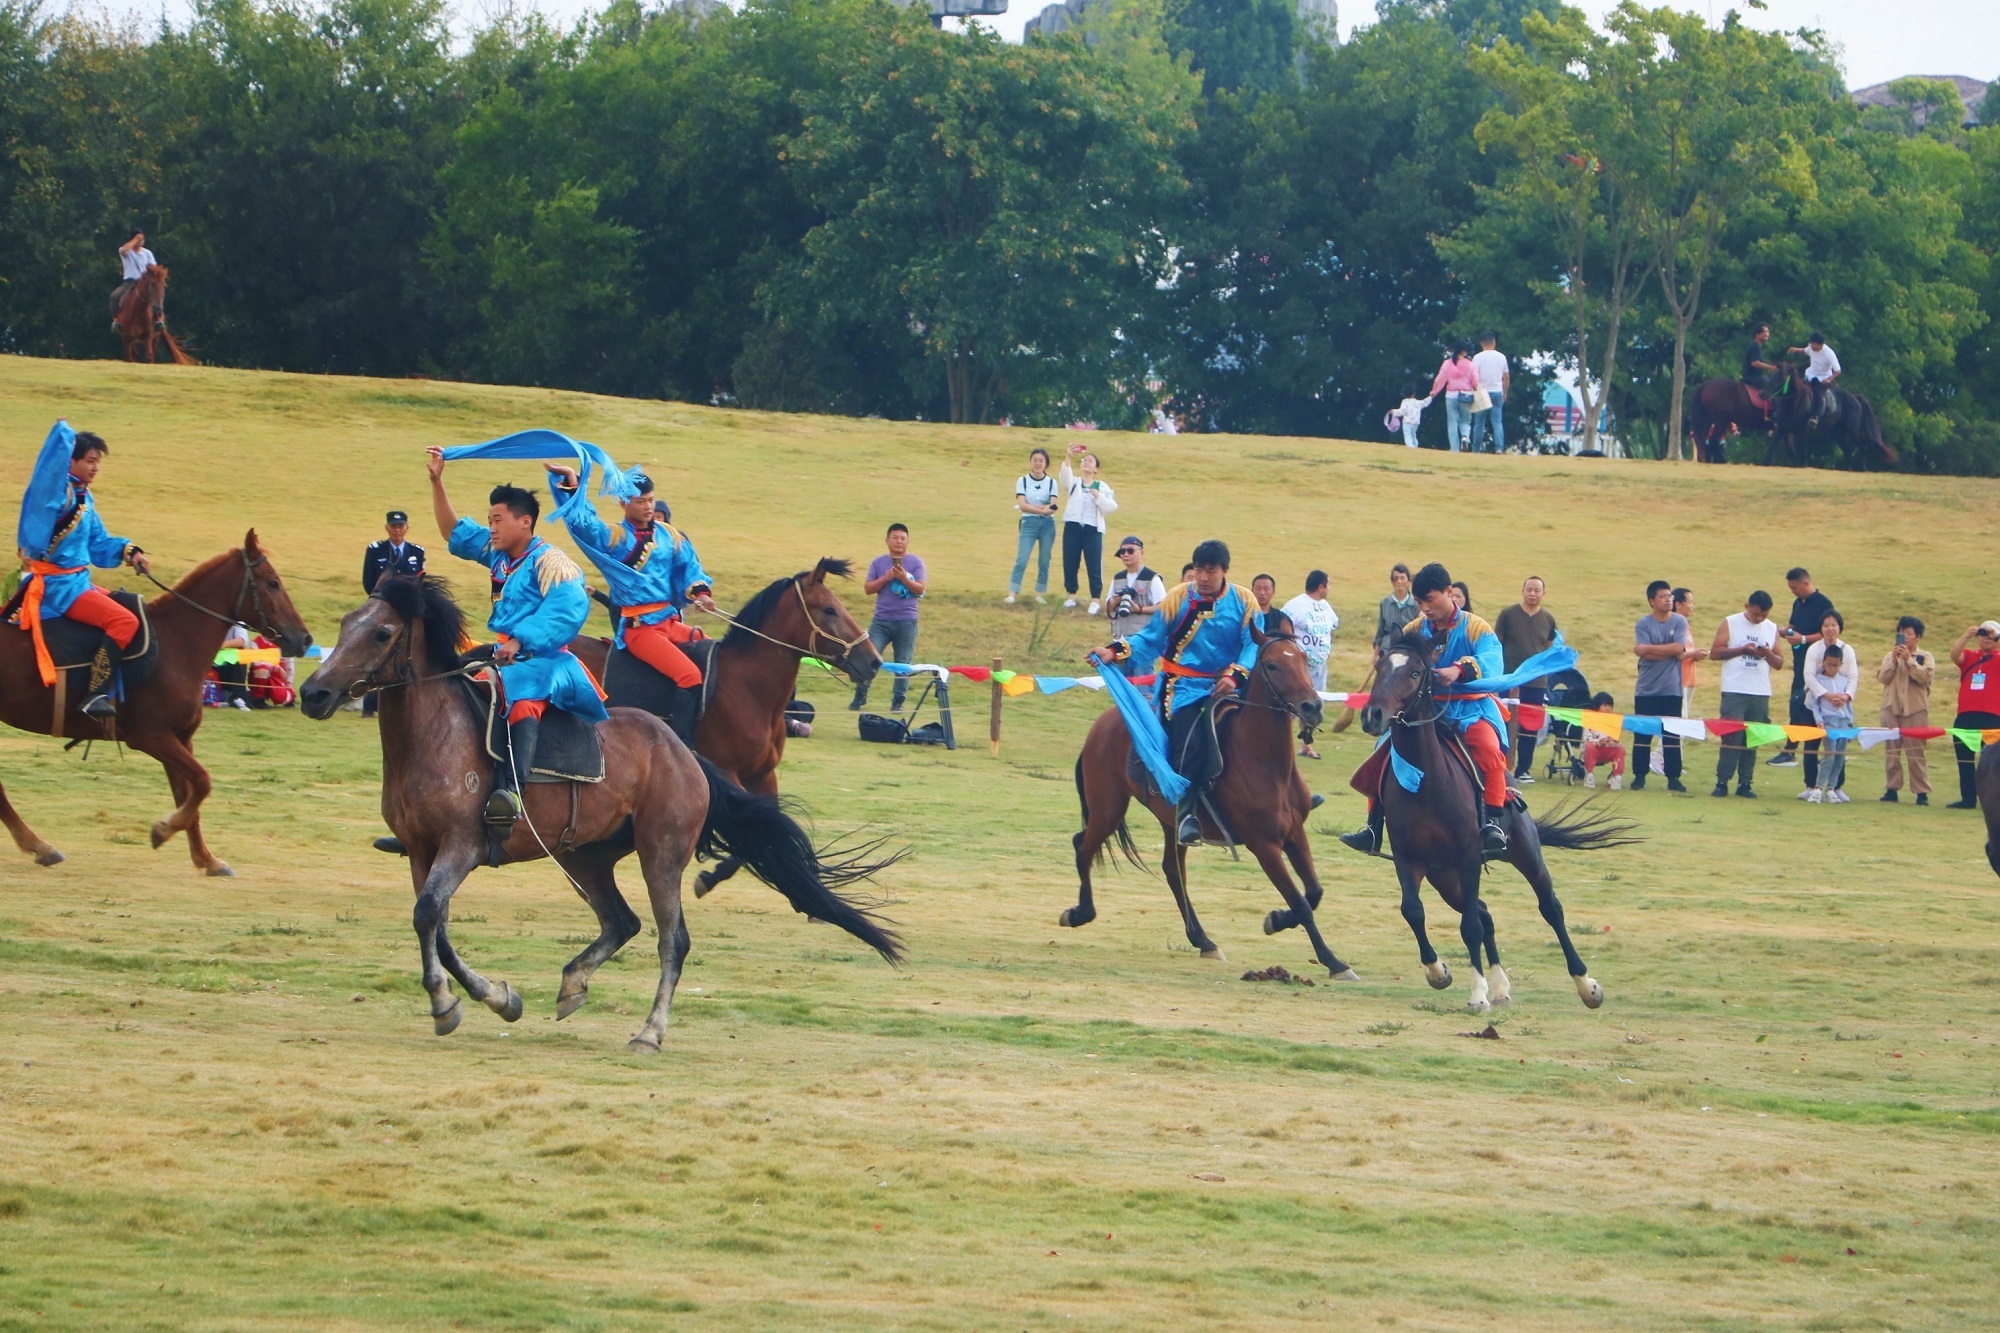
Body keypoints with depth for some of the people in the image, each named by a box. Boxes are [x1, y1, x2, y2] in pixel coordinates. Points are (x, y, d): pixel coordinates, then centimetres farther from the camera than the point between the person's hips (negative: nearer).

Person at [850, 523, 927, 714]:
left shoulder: (916, 563, 2)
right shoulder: (878, 563, 7)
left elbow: (920, 589, -6)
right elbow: (868, 588, 2)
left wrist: (904, 578, -22)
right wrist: (885, 579, -13)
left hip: (906, 621, -1)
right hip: (881, 620, 1)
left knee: (903, 663, 1)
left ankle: (898, 701, 9)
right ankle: (860, 696, 4)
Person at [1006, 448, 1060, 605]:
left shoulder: (1051, 483, 6)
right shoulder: (1022, 481, 3)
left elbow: (1052, 507, -5)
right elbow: (1023, 505, -8)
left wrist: (1031, 507, -16)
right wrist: (1043, 509, -18)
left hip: (1047, 524, 2)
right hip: (1029, 523, -2)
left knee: (1044, 562, 2)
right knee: (1021, 561, -12)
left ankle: (1040, 594, 10)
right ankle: (1011, 595, -17)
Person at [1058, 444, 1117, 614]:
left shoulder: (1101, 487, 8)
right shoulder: (1073, 482, 9)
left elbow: (1112, 507, 0)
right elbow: (1065, 475, -15)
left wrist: (1099, 497, -15)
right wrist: (1069, 458, -31)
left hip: (1093, 529, -2)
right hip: (1073, 527, 2)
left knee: (1094, 565, -6)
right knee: (1070, 563, 4)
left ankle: (1095, 600, -2)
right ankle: (1071, 595, 17)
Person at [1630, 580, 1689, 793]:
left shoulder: (1679, 622, 3)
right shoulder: (1643, 624, 0)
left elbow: (1678, 649, -11)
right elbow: (1644, 654, -11)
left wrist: (1649, 649, -9)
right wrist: (1667, 651, -13)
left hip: (1672, 690, 0)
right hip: (1646, 689, 0)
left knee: (1672, 735, 1)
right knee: (1642, 734, 1)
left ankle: (1673, 777, 5)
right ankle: (1639, 775, 8)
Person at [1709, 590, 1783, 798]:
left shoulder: (1772, 629, 12)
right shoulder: (1729, 624, 2)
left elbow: (1779, 662, 13)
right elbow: (1715, 652, -4)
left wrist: (1768, 654, -9)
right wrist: (1742, 650, -14)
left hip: (1761, 693, 3)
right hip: (1734, 692, -3)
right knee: (1731, 738, -8)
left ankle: (1745, 783, 7)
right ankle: (1722, 782, -5)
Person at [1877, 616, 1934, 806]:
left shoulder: (1925, 657, 5)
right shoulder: (1891, 656, 13)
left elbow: (1926, 676, -12)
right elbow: (1882, 677, 1)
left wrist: (1909, 659, -16)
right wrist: (1894, 660, -10)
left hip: (1915, 710, -3)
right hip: (1892, 707, 3)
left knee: (1916, 751, -6)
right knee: (1891, 749, 3)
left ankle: (1922, 791, -5)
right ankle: (1892, 788, 9)